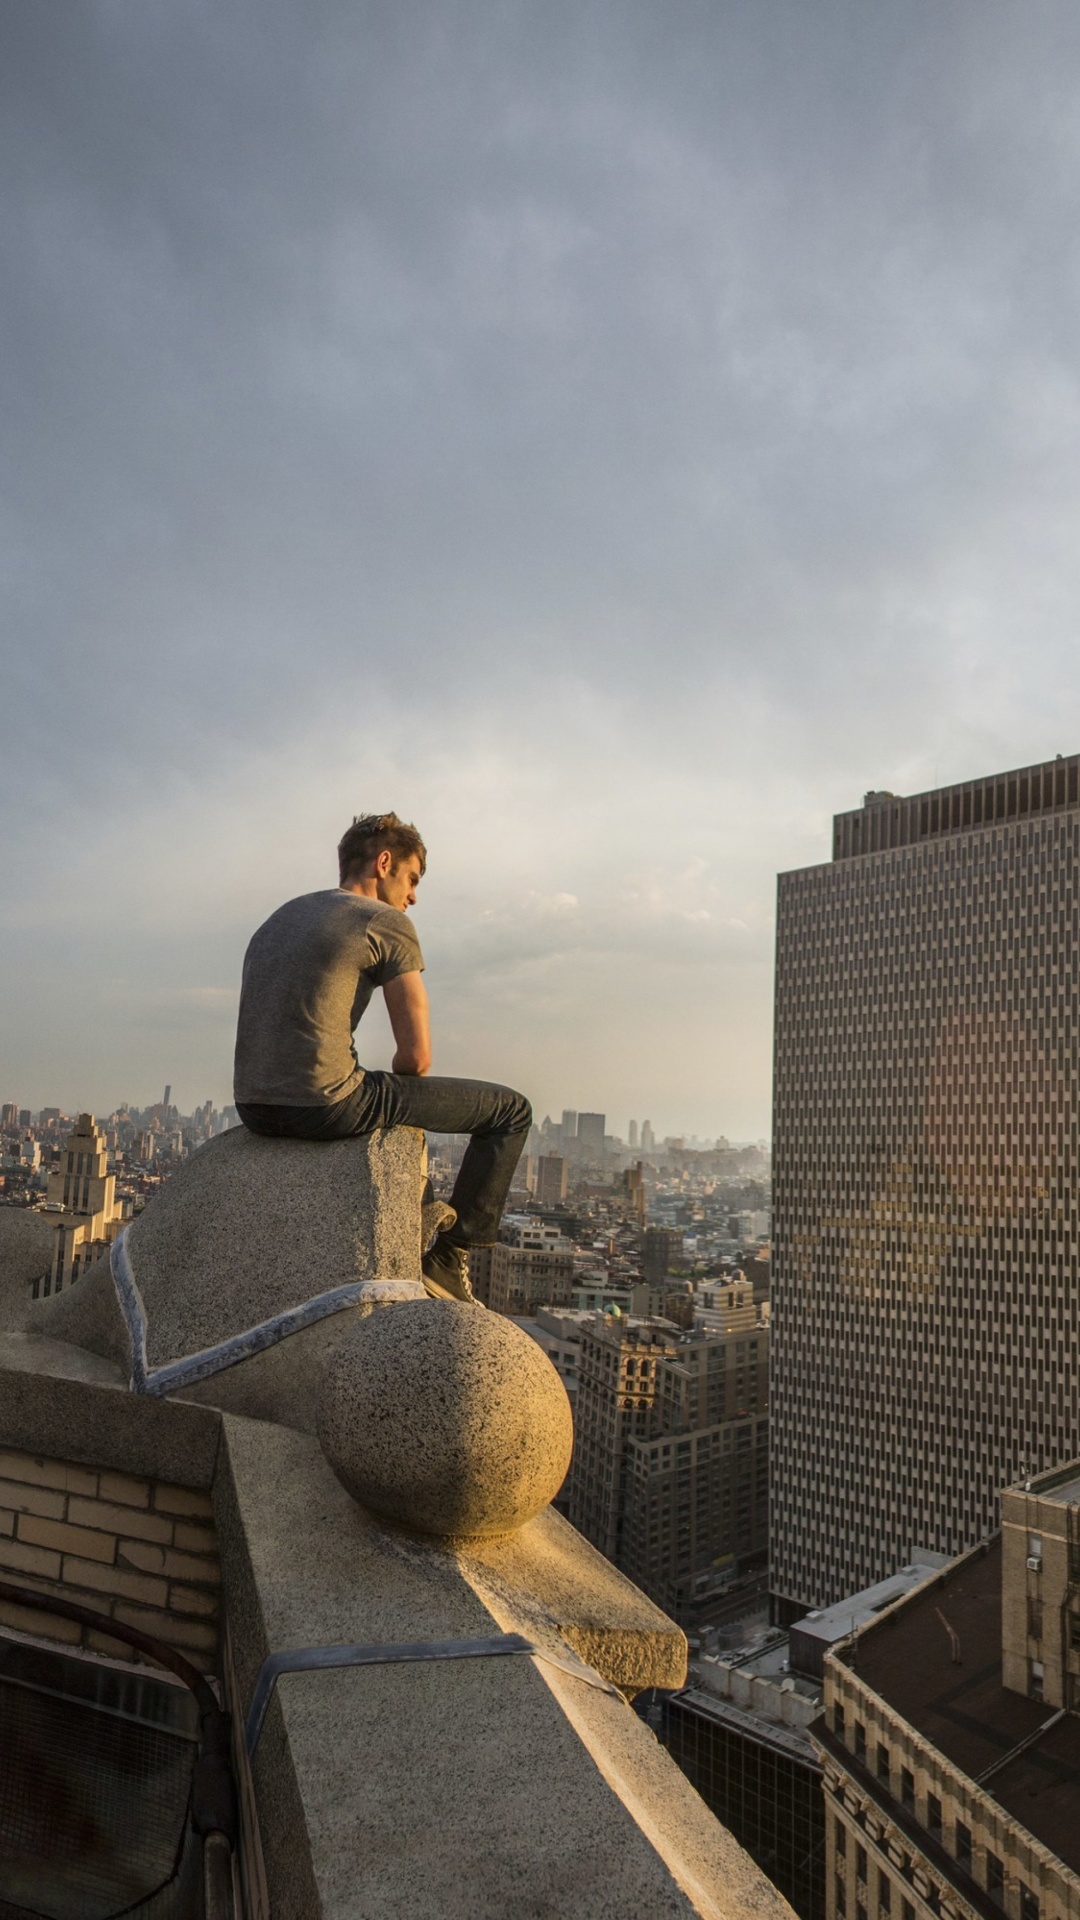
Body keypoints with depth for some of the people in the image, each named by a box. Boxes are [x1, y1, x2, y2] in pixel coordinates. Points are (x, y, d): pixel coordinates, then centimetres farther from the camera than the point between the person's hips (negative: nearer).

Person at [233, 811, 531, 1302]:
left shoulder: (279, 918, 21)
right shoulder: (388, 922, -3)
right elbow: (417, 1057, -9)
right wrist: (391, 1099, 13)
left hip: (254, 1108, 9)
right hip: (325, 1107, -8)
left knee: (381, 1097, 42)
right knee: (511, 1110, 5)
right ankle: (448, 1261, 9)